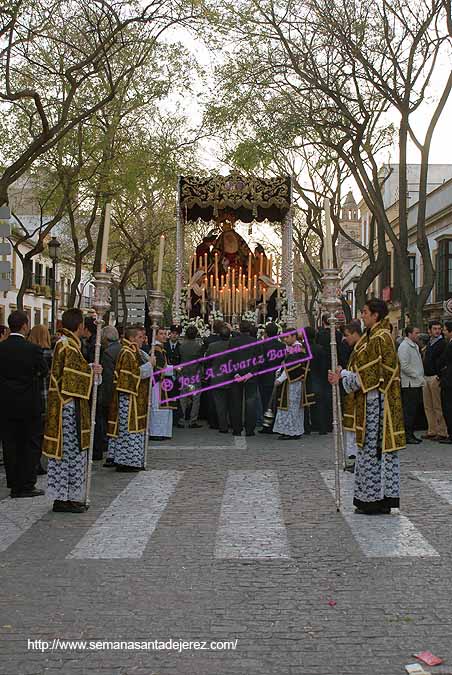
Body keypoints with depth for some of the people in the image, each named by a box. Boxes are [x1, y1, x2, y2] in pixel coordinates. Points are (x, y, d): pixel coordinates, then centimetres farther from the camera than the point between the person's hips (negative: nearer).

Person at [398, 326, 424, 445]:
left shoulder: (415, 346, 18)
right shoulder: (404, 346, -12)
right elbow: (404, 366, -19)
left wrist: (421, 377, 13)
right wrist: (417, 376, -15)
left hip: (416, 383, 10)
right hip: (409, 384, -10)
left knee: (415, 408, 12)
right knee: (409, 410, -7)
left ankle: (411, 433, 18)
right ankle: (407, 435, -2)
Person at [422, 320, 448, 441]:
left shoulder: (442, 343, -6)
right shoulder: (429, 343, 17)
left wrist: (439, 376, -16)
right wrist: (423, 376, 16)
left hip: (435, 377, -8)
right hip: (426, 377, 8)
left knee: (438, 407, -6)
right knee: (428, 406, 8)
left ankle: (442, 432, -1)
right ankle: (432, 431, 14)